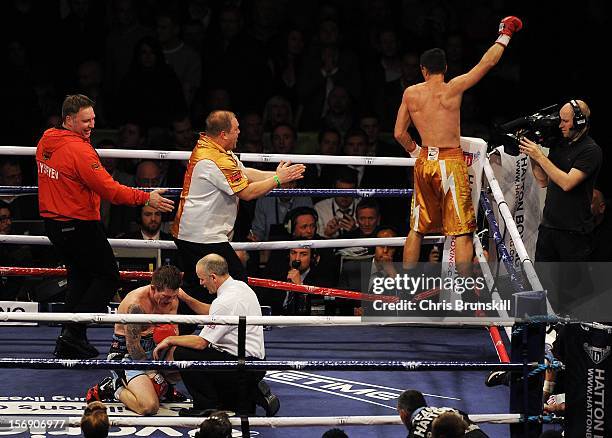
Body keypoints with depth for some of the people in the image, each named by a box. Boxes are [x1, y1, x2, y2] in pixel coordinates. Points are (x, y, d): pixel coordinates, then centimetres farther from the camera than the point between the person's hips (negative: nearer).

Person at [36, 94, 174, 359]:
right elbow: (109, 189, -24)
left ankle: (69, 343, 17)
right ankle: (74, 333, -6)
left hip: (53, 224, 9)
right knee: (107, 277, 2)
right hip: (80, 226, -9)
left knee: (79, 277, 20)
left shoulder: (45, 142, 4)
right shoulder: (79, 150, -23)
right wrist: (146, 199, -22)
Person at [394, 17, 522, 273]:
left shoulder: (410, 93, 4)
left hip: (424, 162, 5)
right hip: (450, 162, -5)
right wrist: (505, 35, 11)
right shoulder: (453, 88, -7)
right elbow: (487, 62, -2)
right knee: (462, 231, -3)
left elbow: (399, 133, 7)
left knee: (417, 229, 15)